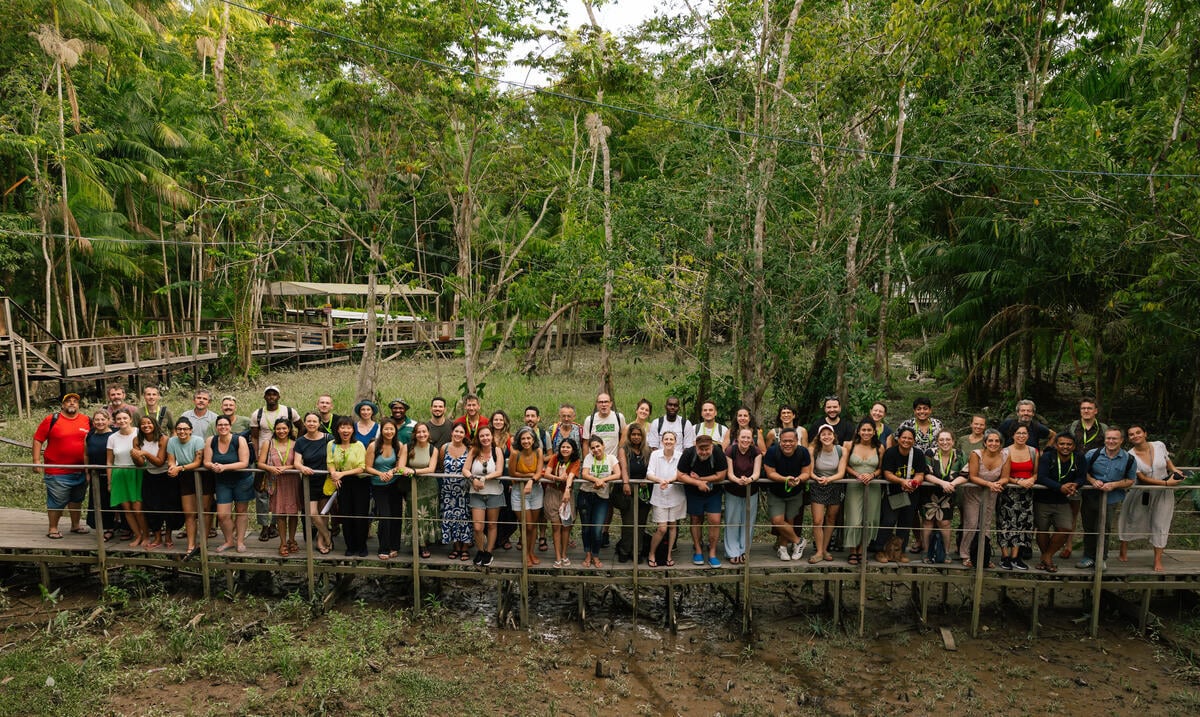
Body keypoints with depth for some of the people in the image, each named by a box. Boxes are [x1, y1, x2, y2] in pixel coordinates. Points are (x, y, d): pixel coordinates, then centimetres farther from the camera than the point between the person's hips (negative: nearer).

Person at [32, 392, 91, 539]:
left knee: (77, 500, 17)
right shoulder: (51, 420, -6)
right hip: (57, 473, -4)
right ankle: (53, 529, 16)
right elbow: (38, 440, -3)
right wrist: (36, 461, -10)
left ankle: (75, 525, 31)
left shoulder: (87, 421, 3)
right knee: (56, 502, 2)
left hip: (80, 471, 4)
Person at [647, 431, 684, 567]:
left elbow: (679, 475, -12)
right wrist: (660, 480, -29)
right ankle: (651, 554, 16)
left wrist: (668, 481, -30)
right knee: (662, 528, -5)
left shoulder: (680, 456, -2)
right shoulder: (655, 454, -3)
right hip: (659, 496, -2)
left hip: (675, 495, 2)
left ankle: (669, 555, 26)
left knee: (672, 526, 10)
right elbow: (649, 474, -9)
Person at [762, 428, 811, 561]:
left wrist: (799, 479, -36)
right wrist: (785, 479, -37)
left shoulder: (803, 452, -16)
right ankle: (798, 541, 8)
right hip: (775, 494, -1)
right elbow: (770, 473, -21)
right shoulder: (772, 452, -22)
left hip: (795, 494, 1)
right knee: (777, 520, -12)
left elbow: (806, 473, -13)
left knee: (789, 521, 6)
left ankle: (782, 547, 26)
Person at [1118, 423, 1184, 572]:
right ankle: (1123, 552, 24)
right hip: (1141, 492, -1)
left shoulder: (1159, 445, -10)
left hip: (1163, 493, 1)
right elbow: (1142, 478, -18)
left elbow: (1167, 461, 10)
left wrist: (1175, 470, -10)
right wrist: (1166, 483, -24)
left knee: (1160, 524, 4)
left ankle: (1158, 560, 16)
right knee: (1131, 519, 9)